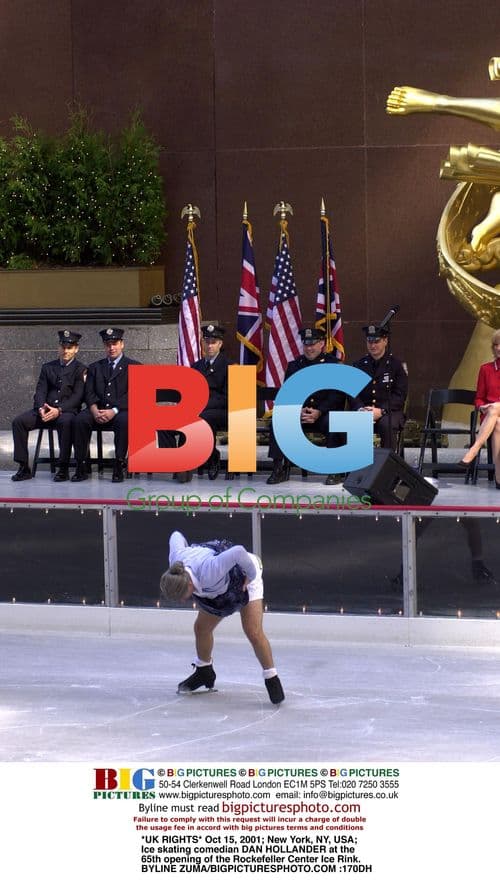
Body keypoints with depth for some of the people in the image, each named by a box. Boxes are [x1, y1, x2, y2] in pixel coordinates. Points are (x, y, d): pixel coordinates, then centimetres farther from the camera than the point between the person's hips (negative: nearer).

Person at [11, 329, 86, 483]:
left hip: (67, 411, -4)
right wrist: (41, 408, -13)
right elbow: (40, 391, 10)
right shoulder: (48, 367, 19)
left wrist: (59, 410, -20)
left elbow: (78, 396, -5)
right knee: (18, 421, -21)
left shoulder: (80, 369, 6)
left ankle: (63, 468, -32)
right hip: (45, 410, 4)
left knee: (66, 422, -40)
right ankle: (24, 468, -18)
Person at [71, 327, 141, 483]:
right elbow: (89, 393, 11)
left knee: (124, 421, -38)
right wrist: (94, 410, -12)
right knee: (80, 420, -28)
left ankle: (119, 466, -32)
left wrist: (114, 411, -17)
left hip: (121, 410, -3)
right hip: (98, 410, 3)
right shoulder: (95, 367, 22)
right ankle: (81, 467, -25)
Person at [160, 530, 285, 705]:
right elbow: (176, 536, -7)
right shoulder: (176, 559, -27)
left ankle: (272, 679, 0)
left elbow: (238, 552, -51)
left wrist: (251, 574, -34)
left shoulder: (208, 572, -47)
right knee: (201, 627, 11)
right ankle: (204, 672, 35)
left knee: (254, 633, -15)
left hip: (244, 576, -7)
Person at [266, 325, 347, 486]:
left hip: (324, 413, -3)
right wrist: (299, 411, -15)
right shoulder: (294, 365, 11)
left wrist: (318, 412, -22)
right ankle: (279, 469, -20)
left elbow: (337, 396, -7)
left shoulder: (333, 364, 1)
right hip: (299, 412, 3)